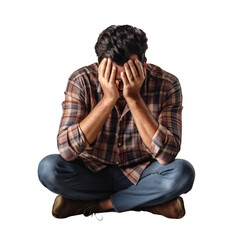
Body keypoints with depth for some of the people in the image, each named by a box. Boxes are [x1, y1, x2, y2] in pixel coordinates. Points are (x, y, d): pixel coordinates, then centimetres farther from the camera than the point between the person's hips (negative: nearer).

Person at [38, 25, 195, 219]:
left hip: (140, 174, 0)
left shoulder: (166, 85, -18)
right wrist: (108, 99, -33)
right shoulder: (82, 81, -18)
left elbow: (166, 155, -26)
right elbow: (66, 150, -27)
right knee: (48, 168, -27)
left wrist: (133, 98, -32)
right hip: (92, 173, 1)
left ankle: (95, 204, -13)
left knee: (183, 172, -29)